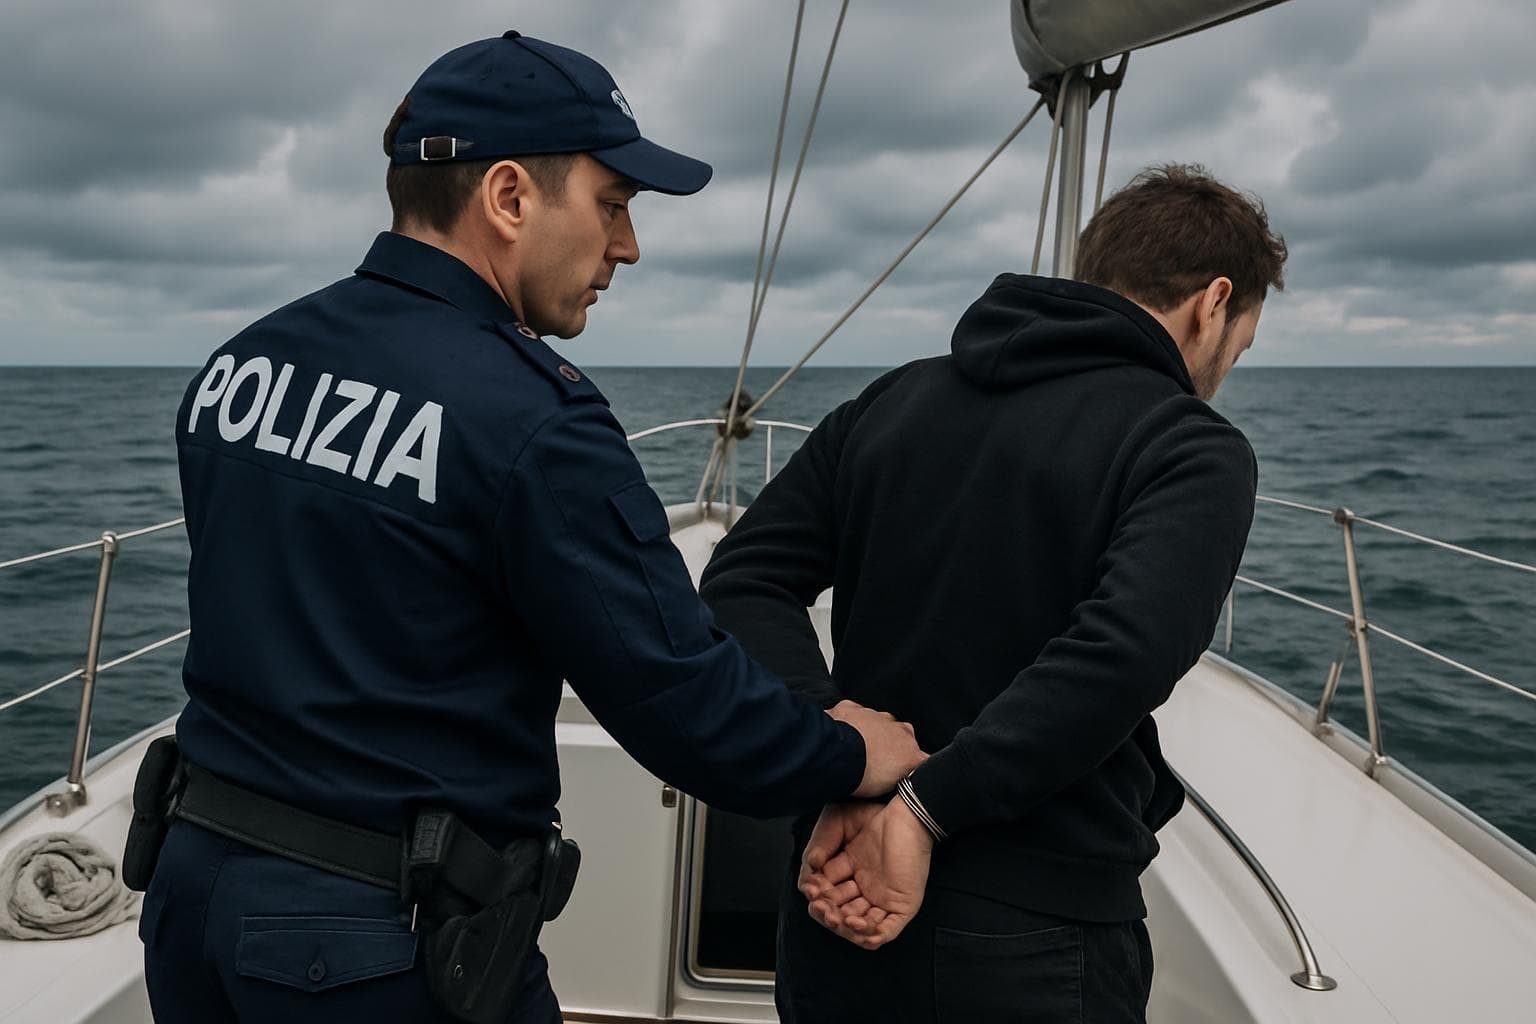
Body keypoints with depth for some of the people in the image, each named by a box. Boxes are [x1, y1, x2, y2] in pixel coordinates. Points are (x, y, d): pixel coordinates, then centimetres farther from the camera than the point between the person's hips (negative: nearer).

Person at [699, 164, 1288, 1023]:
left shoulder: (893, 399, 6)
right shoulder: (1194, 452, -9)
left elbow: (743, 584, -2)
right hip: (1036, 948, -4)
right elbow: (1120, 654, -26)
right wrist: (925, 810, -21)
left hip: (836, 901, 5)